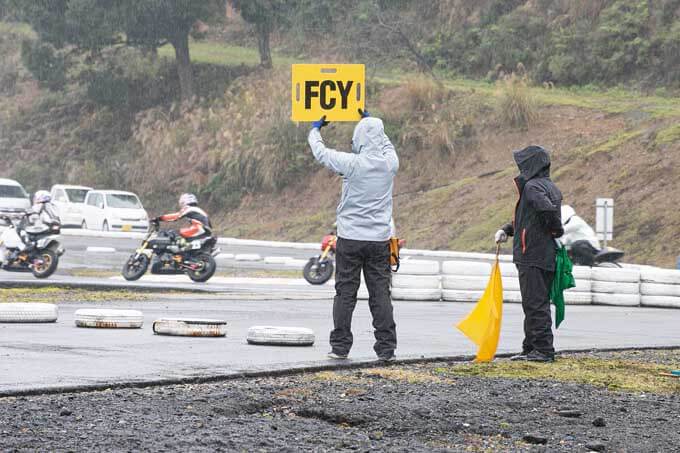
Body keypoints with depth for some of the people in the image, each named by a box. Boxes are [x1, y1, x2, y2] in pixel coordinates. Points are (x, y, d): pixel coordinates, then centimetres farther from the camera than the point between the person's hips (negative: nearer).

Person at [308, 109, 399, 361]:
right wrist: (370, 120, 38)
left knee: (345, 293, 4)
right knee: (380, 294, 5)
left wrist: (315, 129, 23)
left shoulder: (352, 163, -14)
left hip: (350, 238, -3)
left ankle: (340, 347, 6)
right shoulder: (390, 163, -3)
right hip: (380, 239, 3)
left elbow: (321, 153, 2)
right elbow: (387, 144, 22)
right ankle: (386, 348, 4)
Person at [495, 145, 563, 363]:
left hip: (532, 255, -10)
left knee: (535, 304, -6)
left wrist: (556, 230, -13)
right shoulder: (551, 187, 16)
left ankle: (543, 349, -5)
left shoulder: (532, 186, -14)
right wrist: (506, 230, 13)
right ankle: (531, 348, 21)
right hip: (547, 256, 10)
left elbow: (547, 209, -32)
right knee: (538, 303, 14)